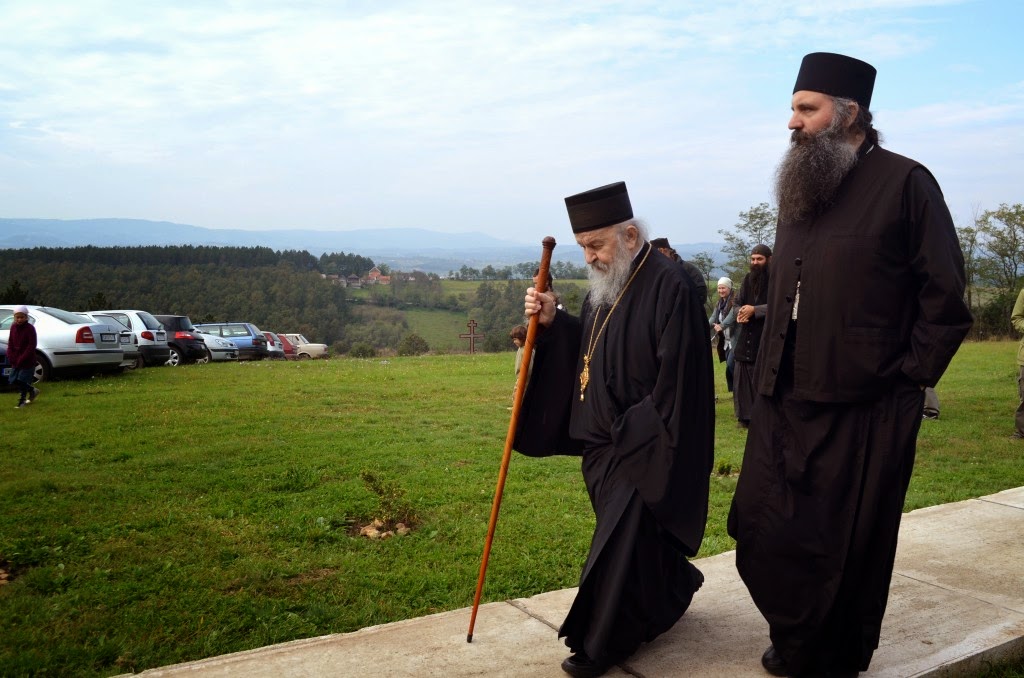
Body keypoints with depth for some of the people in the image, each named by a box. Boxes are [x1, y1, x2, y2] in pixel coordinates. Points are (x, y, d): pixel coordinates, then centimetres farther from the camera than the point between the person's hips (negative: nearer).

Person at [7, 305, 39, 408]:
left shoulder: (30, 328, -13)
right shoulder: (13, 327, 3)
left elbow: (31, 346, -15)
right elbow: (10, 343, 9)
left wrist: (22, 359, -18)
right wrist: (11, 357, -4)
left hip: (27, 361, -6)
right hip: (15, 361, 6)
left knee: (22, 381, -4)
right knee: (13, 380, 8)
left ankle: (22, 401, 14)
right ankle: (33, 390, 27)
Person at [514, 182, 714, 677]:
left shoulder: (669, 286, -19)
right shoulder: (604, 285, 8)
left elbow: (676, 376, -21)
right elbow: (584, 349, 13)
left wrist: (635, 433, -18)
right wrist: (553, 322, -5)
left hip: (645, 448, -8)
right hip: (603, 441, 8)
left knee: (621, 541, 0)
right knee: (642, 536, 19)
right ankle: (671, 595, 43)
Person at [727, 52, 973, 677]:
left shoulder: (904, 182, -7)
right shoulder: (801, 188, 13)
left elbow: (946, 297, -7)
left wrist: (911, 375, -9)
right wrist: (770, 370, 13)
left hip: (864, 411, -6)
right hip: (784, 402, 7)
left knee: (847, 549, 7)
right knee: (762, 530, 11)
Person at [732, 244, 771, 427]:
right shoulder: (748, 279, 14)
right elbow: (738, 303, 14)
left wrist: (754, 310, -19)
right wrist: (740, 313, -8)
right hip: (746, 337, 6)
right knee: (742, 376, 5)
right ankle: (745, 415, 13)